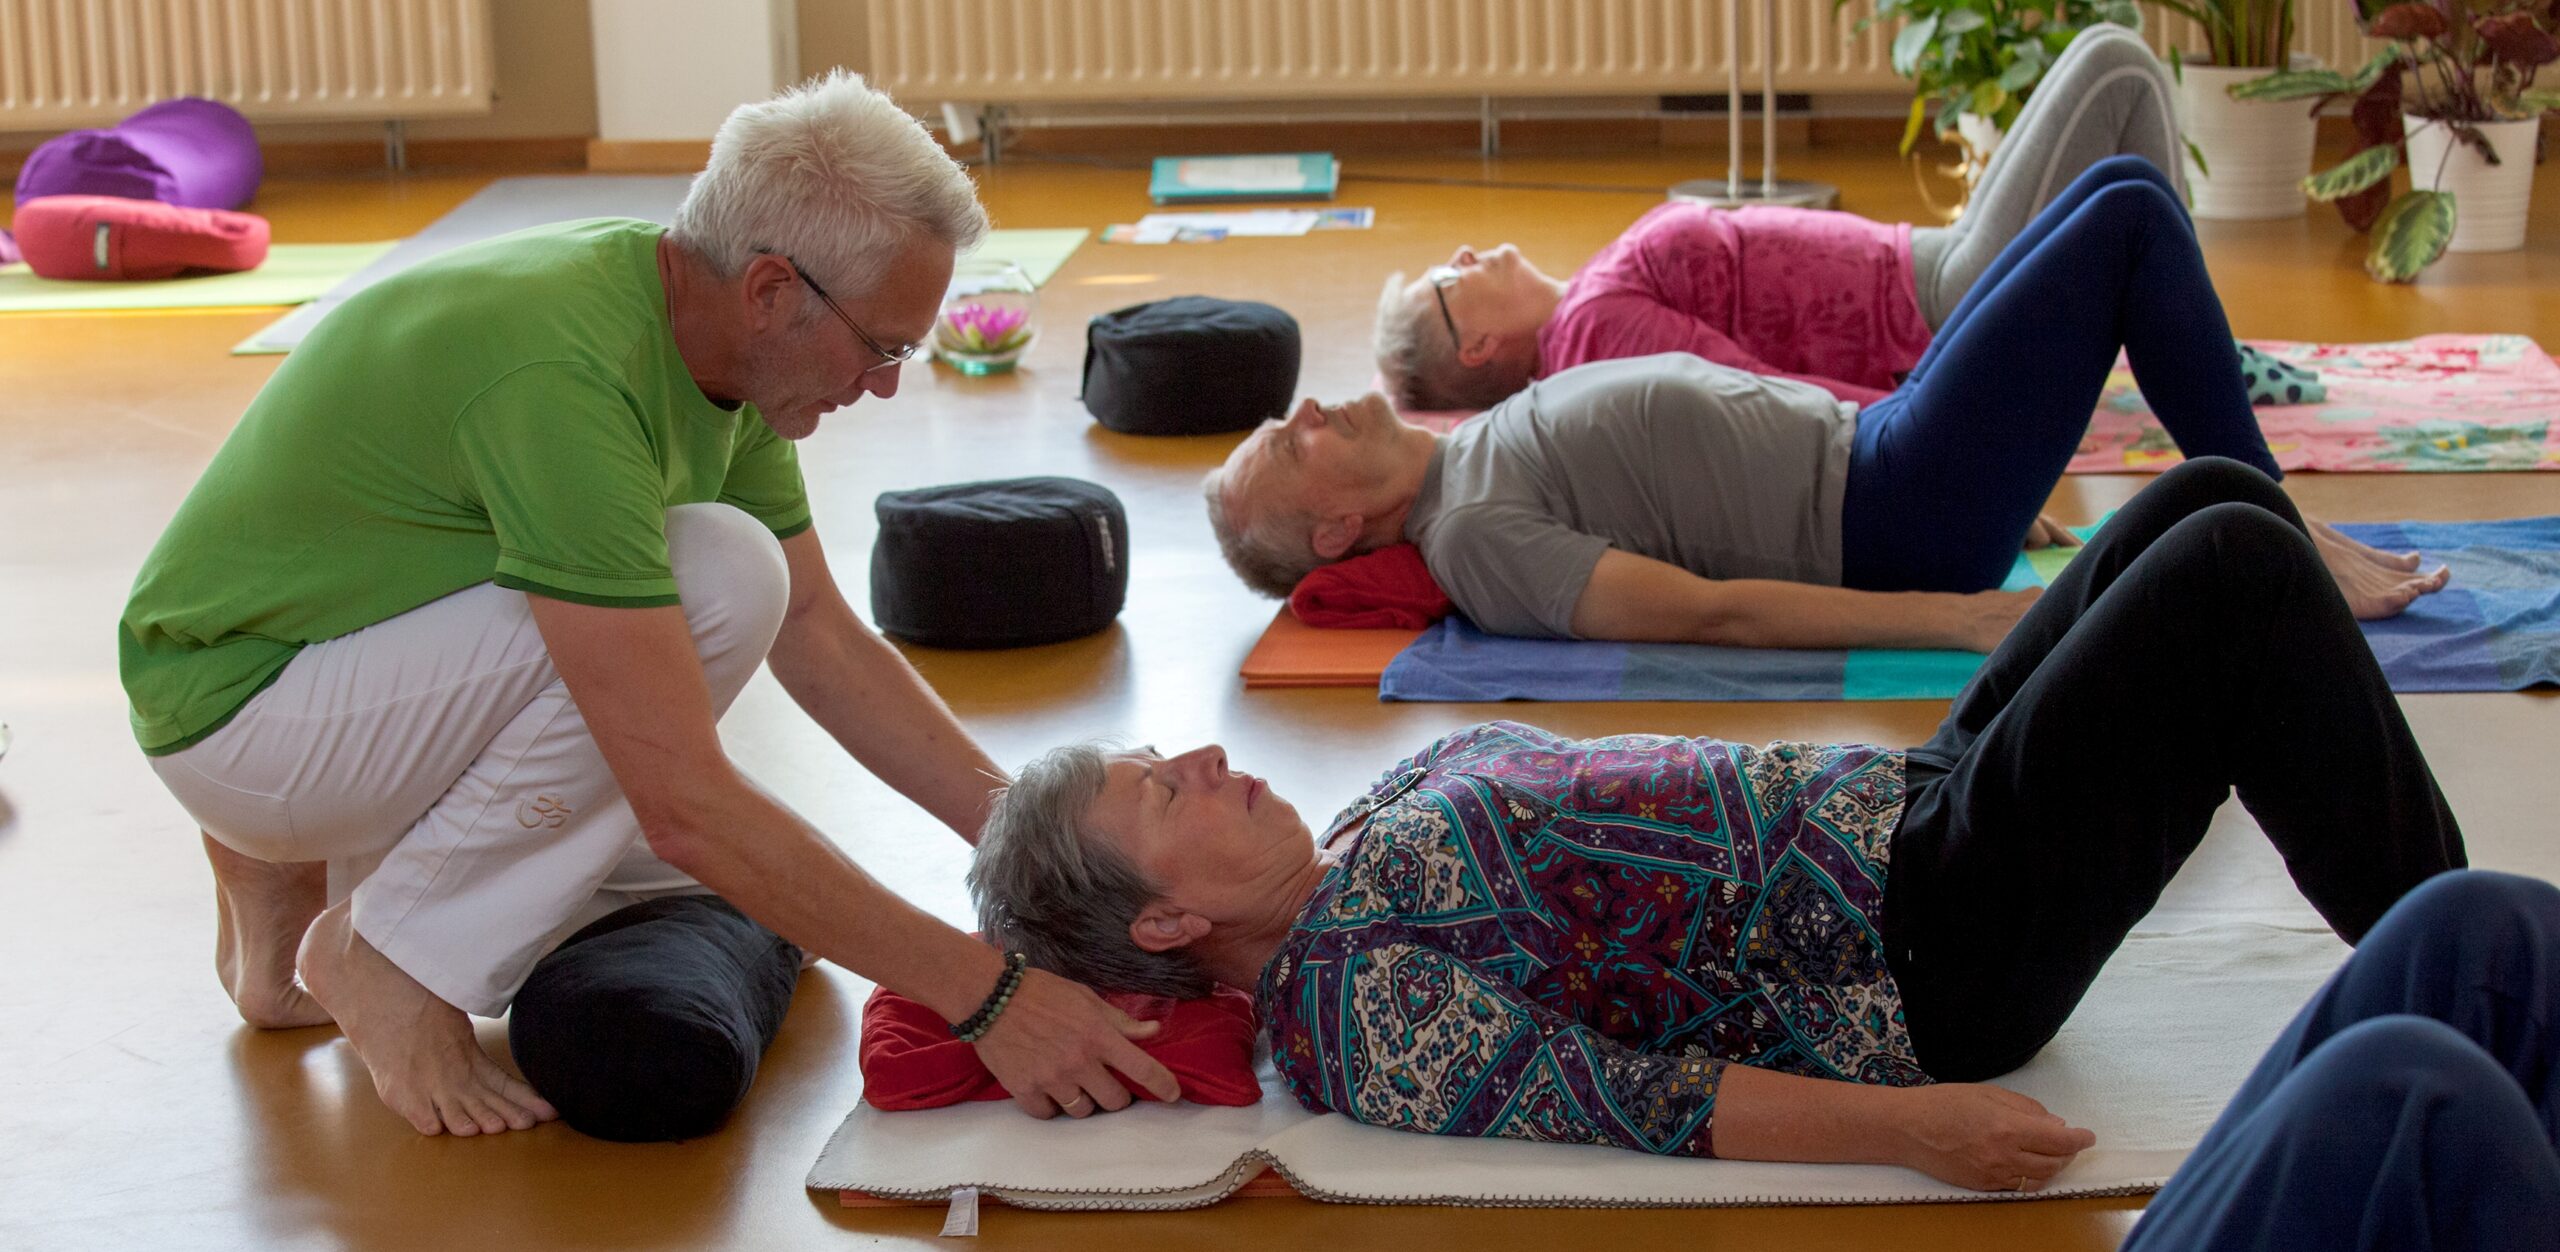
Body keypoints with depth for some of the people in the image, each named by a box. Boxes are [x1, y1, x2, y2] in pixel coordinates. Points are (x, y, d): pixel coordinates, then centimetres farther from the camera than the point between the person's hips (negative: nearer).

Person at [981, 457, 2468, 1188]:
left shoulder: (1370, 831, 11)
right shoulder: (1353, 1005, -17)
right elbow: (1627, 1100, -20)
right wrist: (1909, 1123, -28)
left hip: (1902, 796, 10)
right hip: (1933, 956, -10)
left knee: (2218, 494, 8)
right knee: (2235, 573, -16)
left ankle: (2438, 912, 19)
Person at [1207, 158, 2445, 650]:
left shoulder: (1482, 447, 11)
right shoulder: (1473, 536, -18)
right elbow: (1707, 608, -24)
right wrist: (1957, 616, -28)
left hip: (1865, 443, 10)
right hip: (1898, 524, -10)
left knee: (2125, 186, 9)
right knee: (2131, 215, -8)